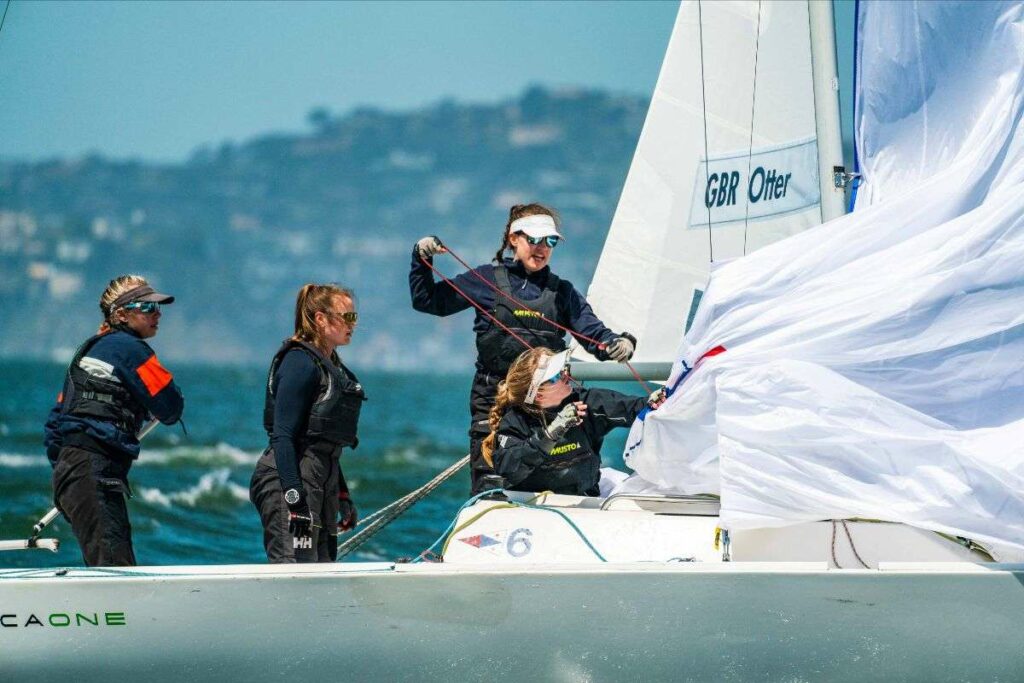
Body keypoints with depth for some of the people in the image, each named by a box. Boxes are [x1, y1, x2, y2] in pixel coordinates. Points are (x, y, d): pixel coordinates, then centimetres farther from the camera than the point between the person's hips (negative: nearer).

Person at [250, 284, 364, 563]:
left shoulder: (333, 367, 17)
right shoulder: (301, 362, -11)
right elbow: (282, 436, -17)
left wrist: (343, 495, 23)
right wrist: (294, 499, -24)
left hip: (321, 480, 10)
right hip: (290, 479, -10)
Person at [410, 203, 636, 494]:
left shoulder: (562, 292, 13)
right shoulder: (488, 279, 7)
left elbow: (593, 333, 2)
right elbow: (427, 300, 11)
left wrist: (618, 343, -19)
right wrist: (422, 258, -3)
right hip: (494, 402, -2)